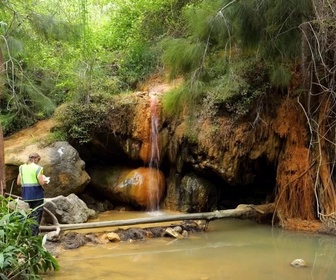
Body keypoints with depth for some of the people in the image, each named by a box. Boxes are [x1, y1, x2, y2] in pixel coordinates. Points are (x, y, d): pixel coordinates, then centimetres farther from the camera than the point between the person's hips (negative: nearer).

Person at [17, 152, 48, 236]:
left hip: (26, 194, 6)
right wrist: (45, 180, 6)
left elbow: (18, 182, 7)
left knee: (30, 214, 16)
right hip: (36, 194, -6)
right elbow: (42, 182, -16)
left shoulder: (22, 167, 6)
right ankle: (33, 234, -1)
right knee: (36, 214, 2)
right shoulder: (37, 168, -11)